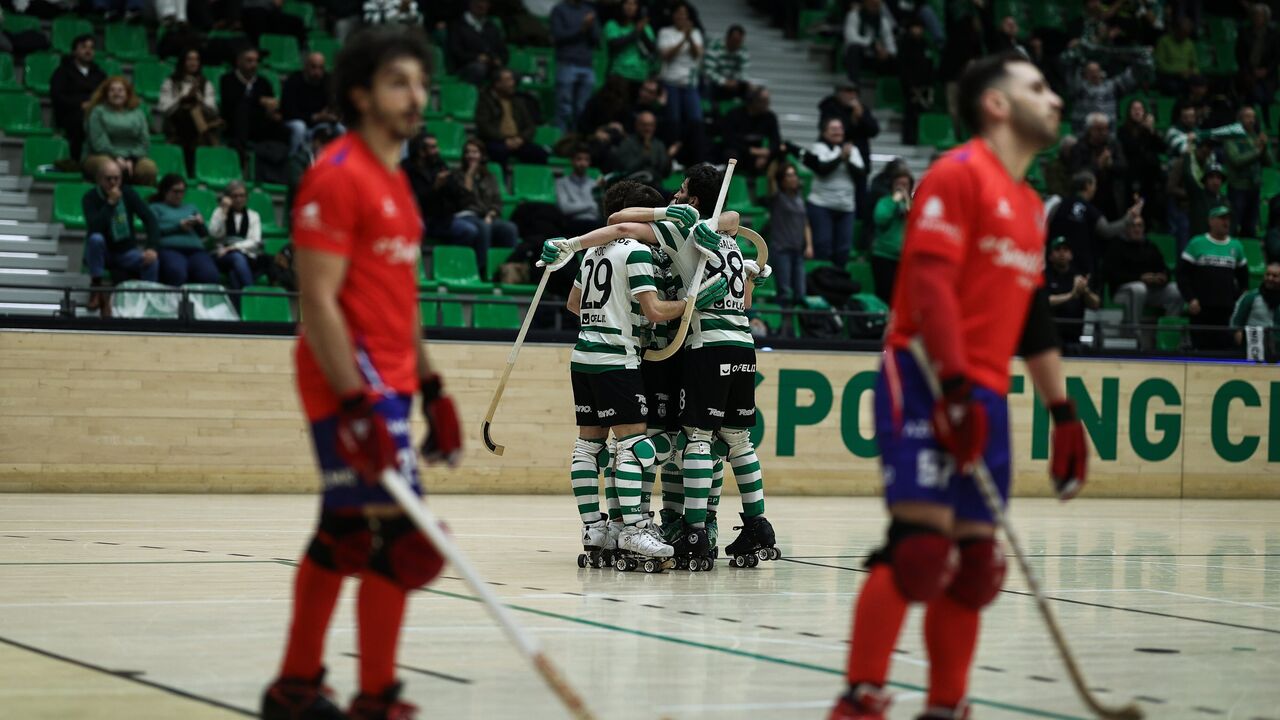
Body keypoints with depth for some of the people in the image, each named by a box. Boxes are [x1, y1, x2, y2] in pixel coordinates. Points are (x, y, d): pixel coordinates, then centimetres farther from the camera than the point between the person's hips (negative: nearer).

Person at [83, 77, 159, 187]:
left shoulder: (137, 113, 17)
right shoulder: (98, 111, 9)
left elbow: (145, 142, 7)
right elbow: (98, 141, -4)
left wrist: (131, 161, -10)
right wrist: (117, 158, -18)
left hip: (132, 158, 2)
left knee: (149, 166, -31)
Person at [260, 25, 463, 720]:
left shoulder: (395, 180, 16)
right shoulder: (338, 176, -13)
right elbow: (318, 300, -18)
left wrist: (431, 389, 19)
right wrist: (357, 406, -24)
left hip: (385, 383, 9)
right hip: (353, 385, -9)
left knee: (341, 537, 14)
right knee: (403, 540, -11)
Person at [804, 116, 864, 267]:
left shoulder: (852, 149, 13)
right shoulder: (817, 148, 3)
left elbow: (860, 172, 3)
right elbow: (822, 168, -12)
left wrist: (849, 160, -13)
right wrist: (840, 157, -19)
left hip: (846, 206, 4)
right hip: (821, 204, -4)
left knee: (843, 248, 2)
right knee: (822, 245, -8)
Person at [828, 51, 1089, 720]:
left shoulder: (1031, 207, 21)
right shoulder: (958, 175, -6)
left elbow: (1033, 316, 26)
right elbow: (929, 282, -16)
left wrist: (1062, 412, 23)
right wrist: (956, 384, -24)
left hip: (983, 396, 9)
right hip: (928, 383, -8)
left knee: (973, 560, 6)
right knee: (919, 542, -17)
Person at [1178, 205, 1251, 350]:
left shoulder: (1236, 246, 14)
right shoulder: (1197, 244, 3)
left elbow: (1243, 278, 23)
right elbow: (1182, 274, 1)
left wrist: (1240, 300, 13)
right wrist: (1190, 299, -8)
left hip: (1226, 309, 3)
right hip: (1201, 308, -3)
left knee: (1223, 346, -3)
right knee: (1201, 345, -5)